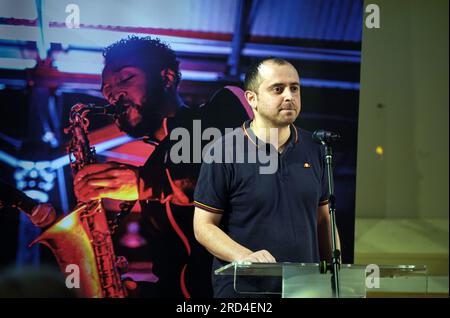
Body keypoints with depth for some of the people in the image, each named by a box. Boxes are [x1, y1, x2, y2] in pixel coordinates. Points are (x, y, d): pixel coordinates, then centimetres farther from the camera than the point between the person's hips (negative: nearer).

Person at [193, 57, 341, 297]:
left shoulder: (313, 149, 7)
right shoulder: (224, 152, -7)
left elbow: (323, 219, 13)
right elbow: (203, 226, -7)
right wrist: (245, 257, -22)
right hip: (243, 289, -4)